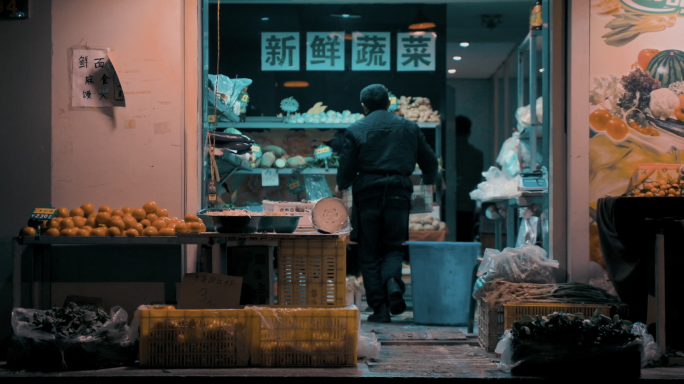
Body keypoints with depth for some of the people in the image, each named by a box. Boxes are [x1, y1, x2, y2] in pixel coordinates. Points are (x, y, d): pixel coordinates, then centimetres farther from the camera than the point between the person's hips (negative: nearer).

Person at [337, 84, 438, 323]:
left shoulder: (355, 131, 1)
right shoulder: (409, 128, 9)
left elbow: (346, 169, -1)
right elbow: (429, 162, 14)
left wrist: (342, 187, 20)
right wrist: (429, 181, 34)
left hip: (367, 193, -2)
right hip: (398, 193, 2)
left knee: (369, 254, 6)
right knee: (393, 247, 13)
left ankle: (379, 308, 0)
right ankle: (392, 281, -19)